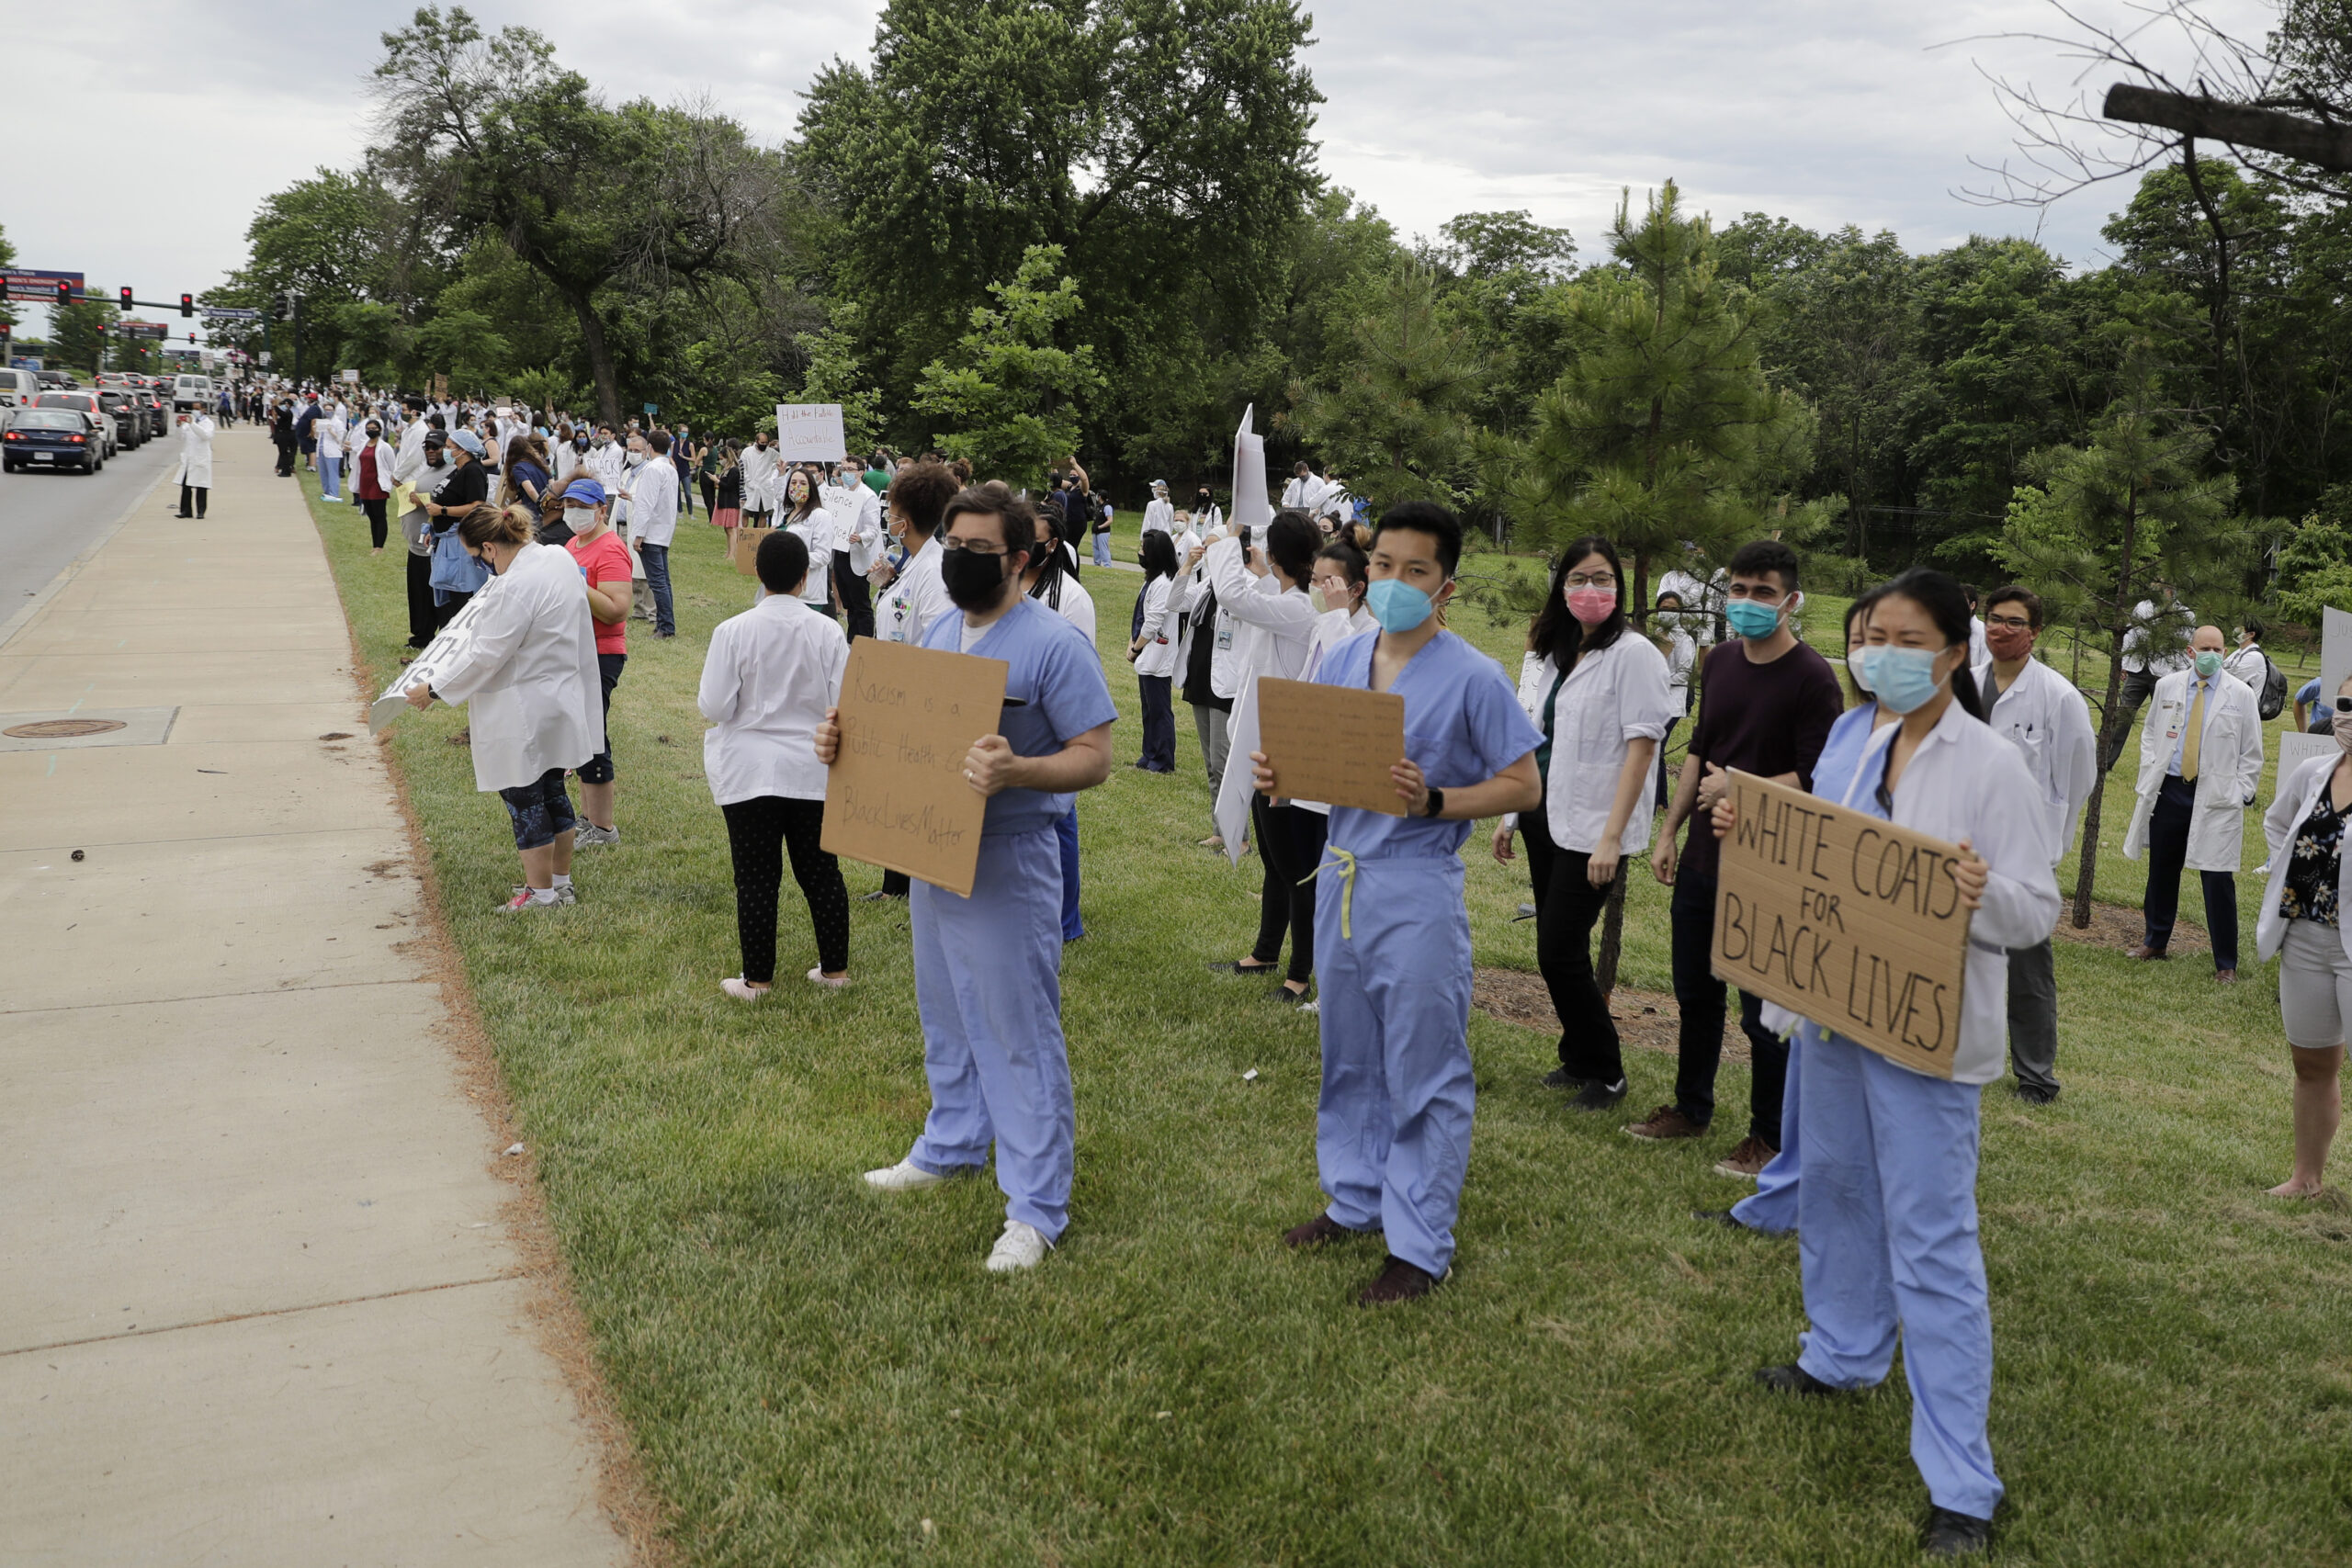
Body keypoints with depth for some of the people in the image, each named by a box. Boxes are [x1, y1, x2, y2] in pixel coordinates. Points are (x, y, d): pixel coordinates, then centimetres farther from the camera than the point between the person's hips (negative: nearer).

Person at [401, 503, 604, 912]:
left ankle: (542, 893, 15)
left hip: (523, 716, -10)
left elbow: (485, 656, -24)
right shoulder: (558, 558, 1)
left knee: (523, 800, 5)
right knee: (551, 792, 20)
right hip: (562, 701, 10)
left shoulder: (513, 588, -27)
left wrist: (433, 690, -13)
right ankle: (562, 882, 31)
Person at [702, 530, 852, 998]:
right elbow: (843, 704, -5)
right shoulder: (827, 633, -8)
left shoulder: (733, 631, -12)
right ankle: (835, 968, 23)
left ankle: (757, 978, 14)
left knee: (756, 878, 6)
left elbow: (714, 707, -11)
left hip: (749, 773, -2)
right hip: (813, 770, 2)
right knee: (820, 871, 14)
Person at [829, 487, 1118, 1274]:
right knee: (945, 1015, 22)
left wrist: (1013, 772, -35)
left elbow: (1094, 757, -18)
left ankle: (1036, 1207, 9)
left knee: (1020, 1032, -1)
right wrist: (845, 739, 0)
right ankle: (952, 1146, 43)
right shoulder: (936, 634, 10)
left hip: (1008, 861, -8)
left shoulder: (1052, 643, -15)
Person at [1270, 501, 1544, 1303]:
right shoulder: (1340, 661, 5)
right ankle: (1356, 1199, 35)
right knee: (1349, 1057, 18)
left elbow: (1523, 787, -9)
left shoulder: (1472, 678, -11)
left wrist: (1434, 800, -23)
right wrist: (1280, 774, -8)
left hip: (1418, 887, -6)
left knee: (1425, 1072, 2)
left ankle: (1420, 1245, 13)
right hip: (1341, 874, 6)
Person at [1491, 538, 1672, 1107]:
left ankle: (1605, 1074, 10)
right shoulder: (1547, 653, 11)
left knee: (1559, 953, -6)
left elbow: (1642, 744, -15)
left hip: (1590, 827, -7)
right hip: (1544, 818, 7)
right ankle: (1578, 1059, 27)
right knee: (1555, 949, 12)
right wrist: (1510, 814, 13)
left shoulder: (1633, 654, -10)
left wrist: (1612, 837, -20)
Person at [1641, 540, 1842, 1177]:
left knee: (1764, 1010, 3)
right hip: (1702, 859, 7)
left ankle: (1769, 1136, 19)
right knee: (1695, 991, 18)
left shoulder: (1812, 677, -14)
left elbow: (1815, 779, -17)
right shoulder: (1721, 660, 7)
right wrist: (1669, 832, 13)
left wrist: (1735, 789, -16)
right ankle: (1691, 1107, 36)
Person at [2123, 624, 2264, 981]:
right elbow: (2150, 734, 17)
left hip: (2216, 797, -3)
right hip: (2169, 790, 3)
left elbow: (2251, 753, 4)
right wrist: (2149, 777, 6)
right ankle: (2155, 941, 29)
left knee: (2218, 879, -4)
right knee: (2162, 870, 12)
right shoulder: (2166, 686, 6)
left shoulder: (2240, 694, 0)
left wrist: (2240, 798, -4)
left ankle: (2226, 963, 5)